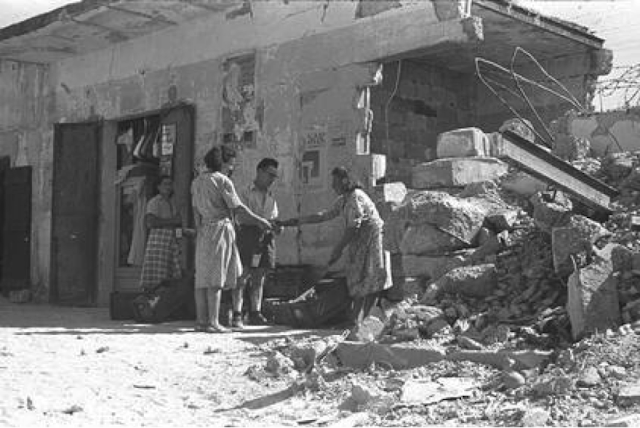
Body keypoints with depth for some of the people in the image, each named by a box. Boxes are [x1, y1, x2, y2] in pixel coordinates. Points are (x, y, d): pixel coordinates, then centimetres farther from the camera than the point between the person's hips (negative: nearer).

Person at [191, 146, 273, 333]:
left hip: (203, 232, 7)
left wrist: (199, 231, 17)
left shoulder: (197, 182, 14)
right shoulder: (222, 180, -8)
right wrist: (260, 221, -1)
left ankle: (201, 320, 5)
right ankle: (213, 322, -9)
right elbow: (238, 208, -9)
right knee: (216, 279, -7)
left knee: (203, 277, 6)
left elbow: (196, 211, 14)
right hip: (221, 228, -7)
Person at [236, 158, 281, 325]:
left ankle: (255, 313, 3)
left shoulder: (271, 197, 22)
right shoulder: (246, 193, 4)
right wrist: (264, 221, -18)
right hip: (248, 234, -5)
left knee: (259, 277, 3)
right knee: (243, 276, -10)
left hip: (266, 237, 5)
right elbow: (242, 217, -7)